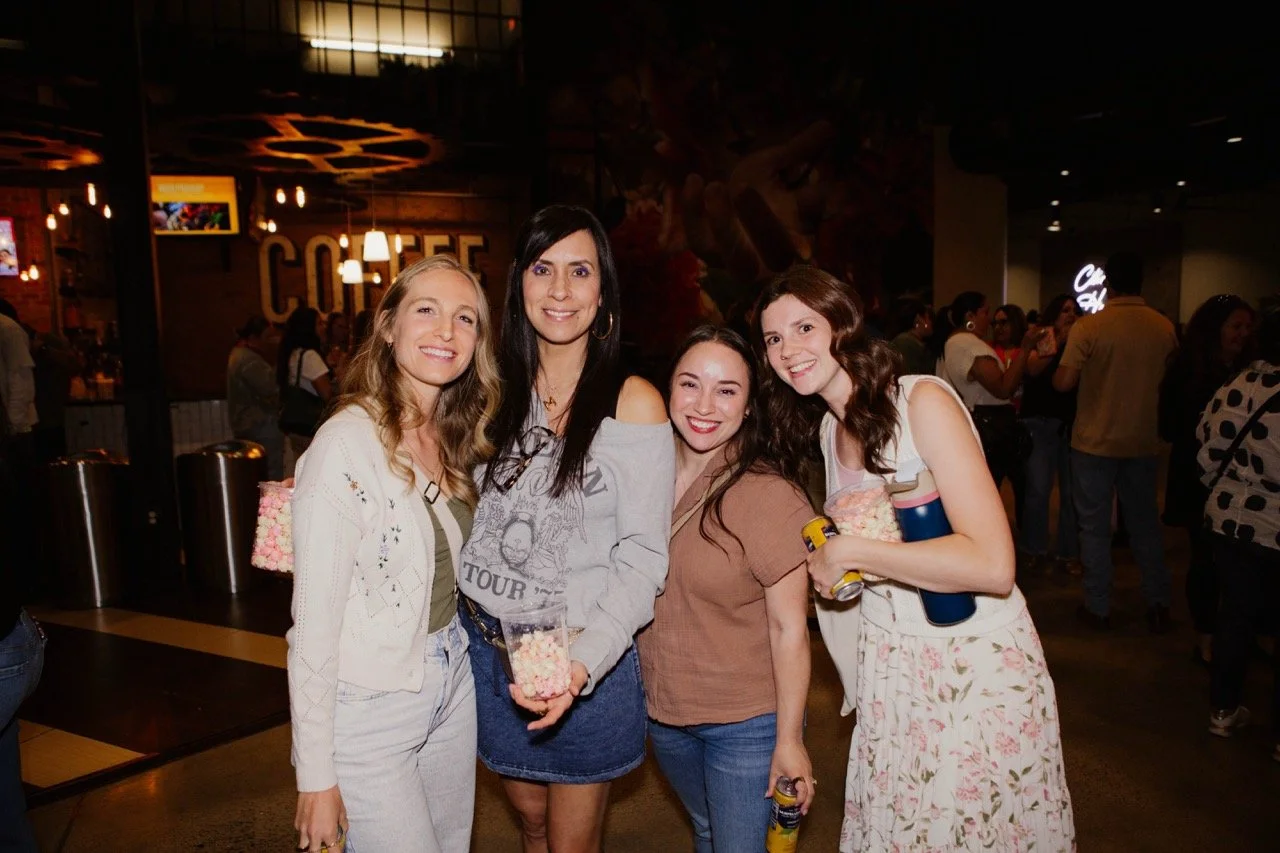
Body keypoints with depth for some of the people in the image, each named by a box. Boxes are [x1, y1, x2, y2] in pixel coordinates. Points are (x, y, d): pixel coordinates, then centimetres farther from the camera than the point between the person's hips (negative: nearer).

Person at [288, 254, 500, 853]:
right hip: (369, 709, -7)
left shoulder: (456, 435, 1)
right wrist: (315, 778, -14)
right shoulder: (347, 446, -21)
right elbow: (314, 623, -18)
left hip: (453, 689, 7)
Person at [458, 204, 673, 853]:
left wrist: (582, 662, -27)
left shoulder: (632, 402, -12)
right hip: (489, 648, 4)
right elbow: (473, 521, 9)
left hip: (586, 657, -4)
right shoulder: (498, 393, 3)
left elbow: (642, 558, -15)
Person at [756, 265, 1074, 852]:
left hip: (976, 666, -6)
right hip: (890, 665, 6)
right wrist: (827, 556, 0)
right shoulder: (827, 428, 6)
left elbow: (992, 565, -26)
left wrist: (848, 551, -21)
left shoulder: (924, 400, -17)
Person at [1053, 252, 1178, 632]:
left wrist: (1060, 360, 2)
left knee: (1095, 526, 7)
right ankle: (1158, 605, 23)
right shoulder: (1164, 327, -2)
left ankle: (1098, 608, 13)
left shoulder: (1088, 327, -15)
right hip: (1143, 442, 4)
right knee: (1145, 522, 16)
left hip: (1095, 441, -3)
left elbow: (1063, 383, -17)